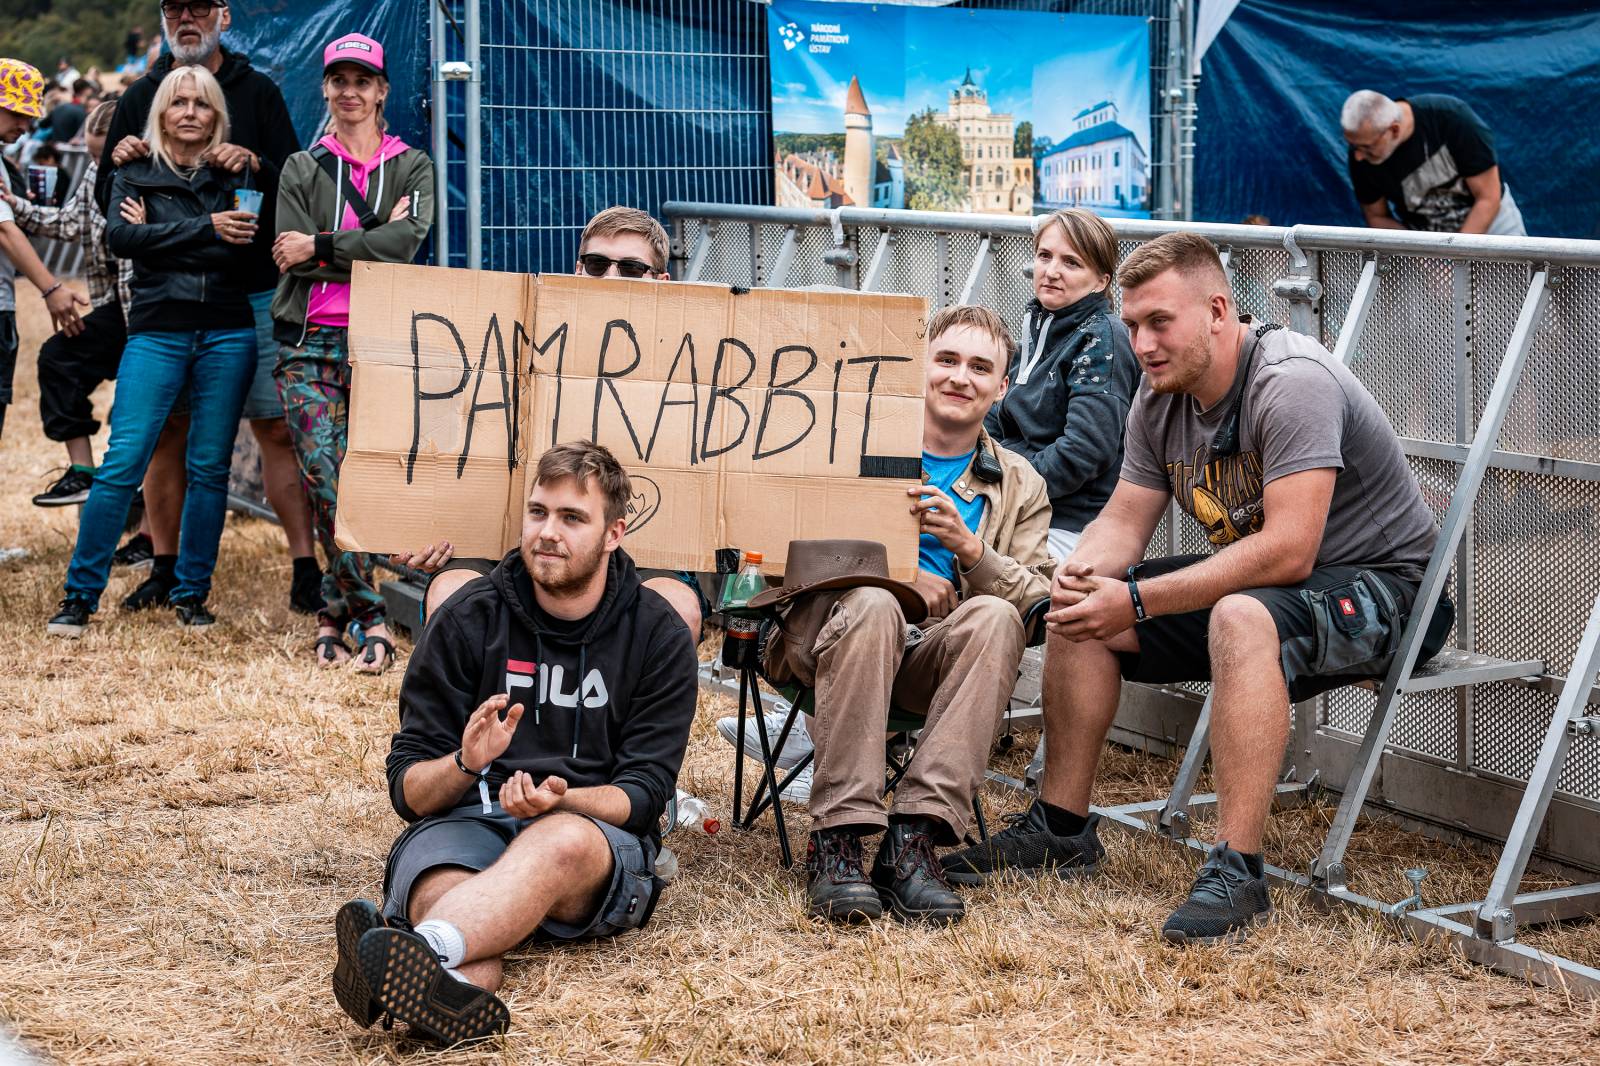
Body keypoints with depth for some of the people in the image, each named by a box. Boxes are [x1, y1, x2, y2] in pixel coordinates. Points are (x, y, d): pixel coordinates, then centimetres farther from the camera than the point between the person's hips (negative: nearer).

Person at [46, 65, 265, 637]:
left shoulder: (235, 175, 11)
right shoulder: (136, 174, 10)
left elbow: (249, 251, -4)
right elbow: (121, 237, -8)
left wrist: (160, 236, -7)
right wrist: (206, 229, -15)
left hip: (226, 336, 1)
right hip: (156, 333, -1)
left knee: (210, 468, 3)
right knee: (122, 462, -8)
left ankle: (192, 594, 14)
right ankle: (80, 595, -2)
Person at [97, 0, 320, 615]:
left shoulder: (257, 92, 6)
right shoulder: (140, 98, 11)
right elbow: (107, 202, 12)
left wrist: (254, 166, -19)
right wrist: (118, 166, -10)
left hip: (252, 292, -2)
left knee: (277, 429, -5)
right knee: (166, 433, 5)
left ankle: (305, 571, -3)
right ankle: (165, 570, 15)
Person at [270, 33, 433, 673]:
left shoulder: (411, 166, 10)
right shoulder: (302, 169, 13)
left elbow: (407, 243, -9)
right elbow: (290, 255, -2)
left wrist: (320, 247, -9)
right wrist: (373, 241, -7)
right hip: (311, 345, 0)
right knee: (324, 477, -15)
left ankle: (332, 615, 7)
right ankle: (371, 620, -12)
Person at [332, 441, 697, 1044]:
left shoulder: (658, 635, 7)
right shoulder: (468, 620, 7)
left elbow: (643, 792, 0)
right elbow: (408, 789, 6)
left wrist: (561, 799, -21)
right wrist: (465, 764, -18)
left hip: (594, 828, -1)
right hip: (466, 819, 1)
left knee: (562, 842, -40)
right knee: (443, 887, -37)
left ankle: (422, 947, -68)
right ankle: (457, 993, -73)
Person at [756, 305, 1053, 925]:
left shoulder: (1020, 488, 18)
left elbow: (1042, 602, 4)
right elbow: (795, 544, -1)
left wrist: (971, 549, -14)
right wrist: (891, 573, -15)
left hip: (925, 663, 2)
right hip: (826, 636, -2)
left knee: (994, 616, -30)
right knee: (871, 603, -36)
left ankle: (914, 837, -37)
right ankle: (836, 839, -38)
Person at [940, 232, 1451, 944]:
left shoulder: (1292, 383, -26)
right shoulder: (1160, 399, 1)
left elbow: (1287, 553, -33)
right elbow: (1123, 520, 5)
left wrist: (1138, 601, -31)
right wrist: (1083, 574, -20)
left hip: (1382, 585, -9)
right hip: (1254, 581, 9)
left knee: (1240, 618, -38)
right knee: (1080, 607, 1)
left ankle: (1237, 872, -37)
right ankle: (1061, 828, 10)